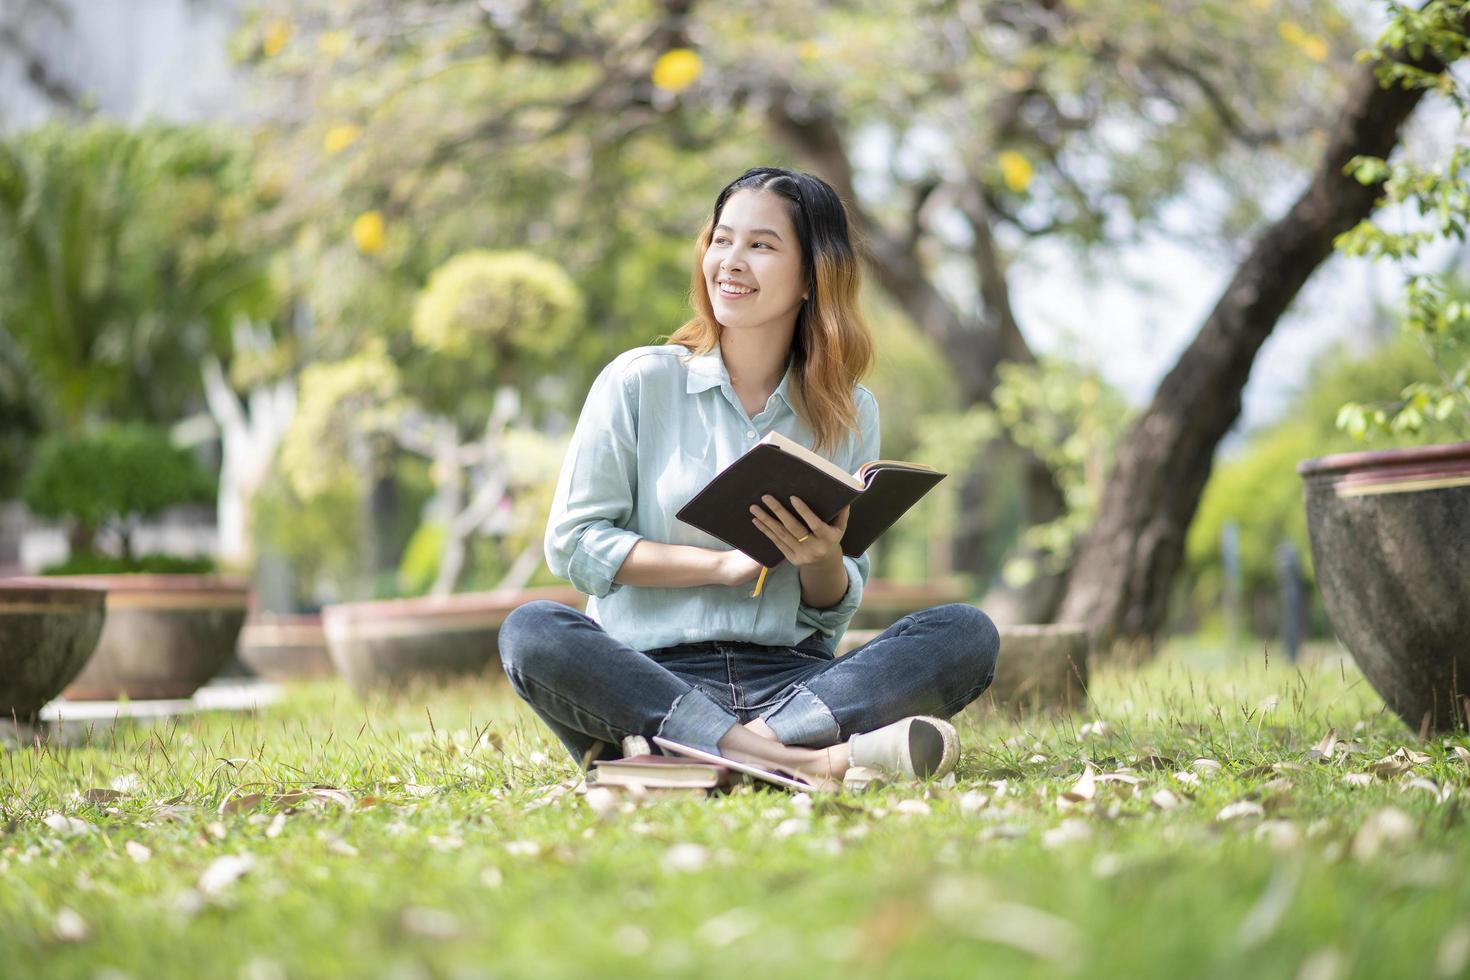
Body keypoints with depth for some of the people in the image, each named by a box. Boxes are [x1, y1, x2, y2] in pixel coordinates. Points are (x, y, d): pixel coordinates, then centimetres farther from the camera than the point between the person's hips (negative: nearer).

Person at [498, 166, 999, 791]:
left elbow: (835, 612, 13)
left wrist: (823, 561, -11)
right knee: (531, 632, -32)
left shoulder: (851, 413, 11)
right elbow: (572, 542, -2)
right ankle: (798, 757, -44)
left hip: (789, 677, 2)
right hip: (649, 674, -2)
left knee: (968, 633, -19)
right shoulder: (640, 381, 4)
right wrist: (723, 564, -11)